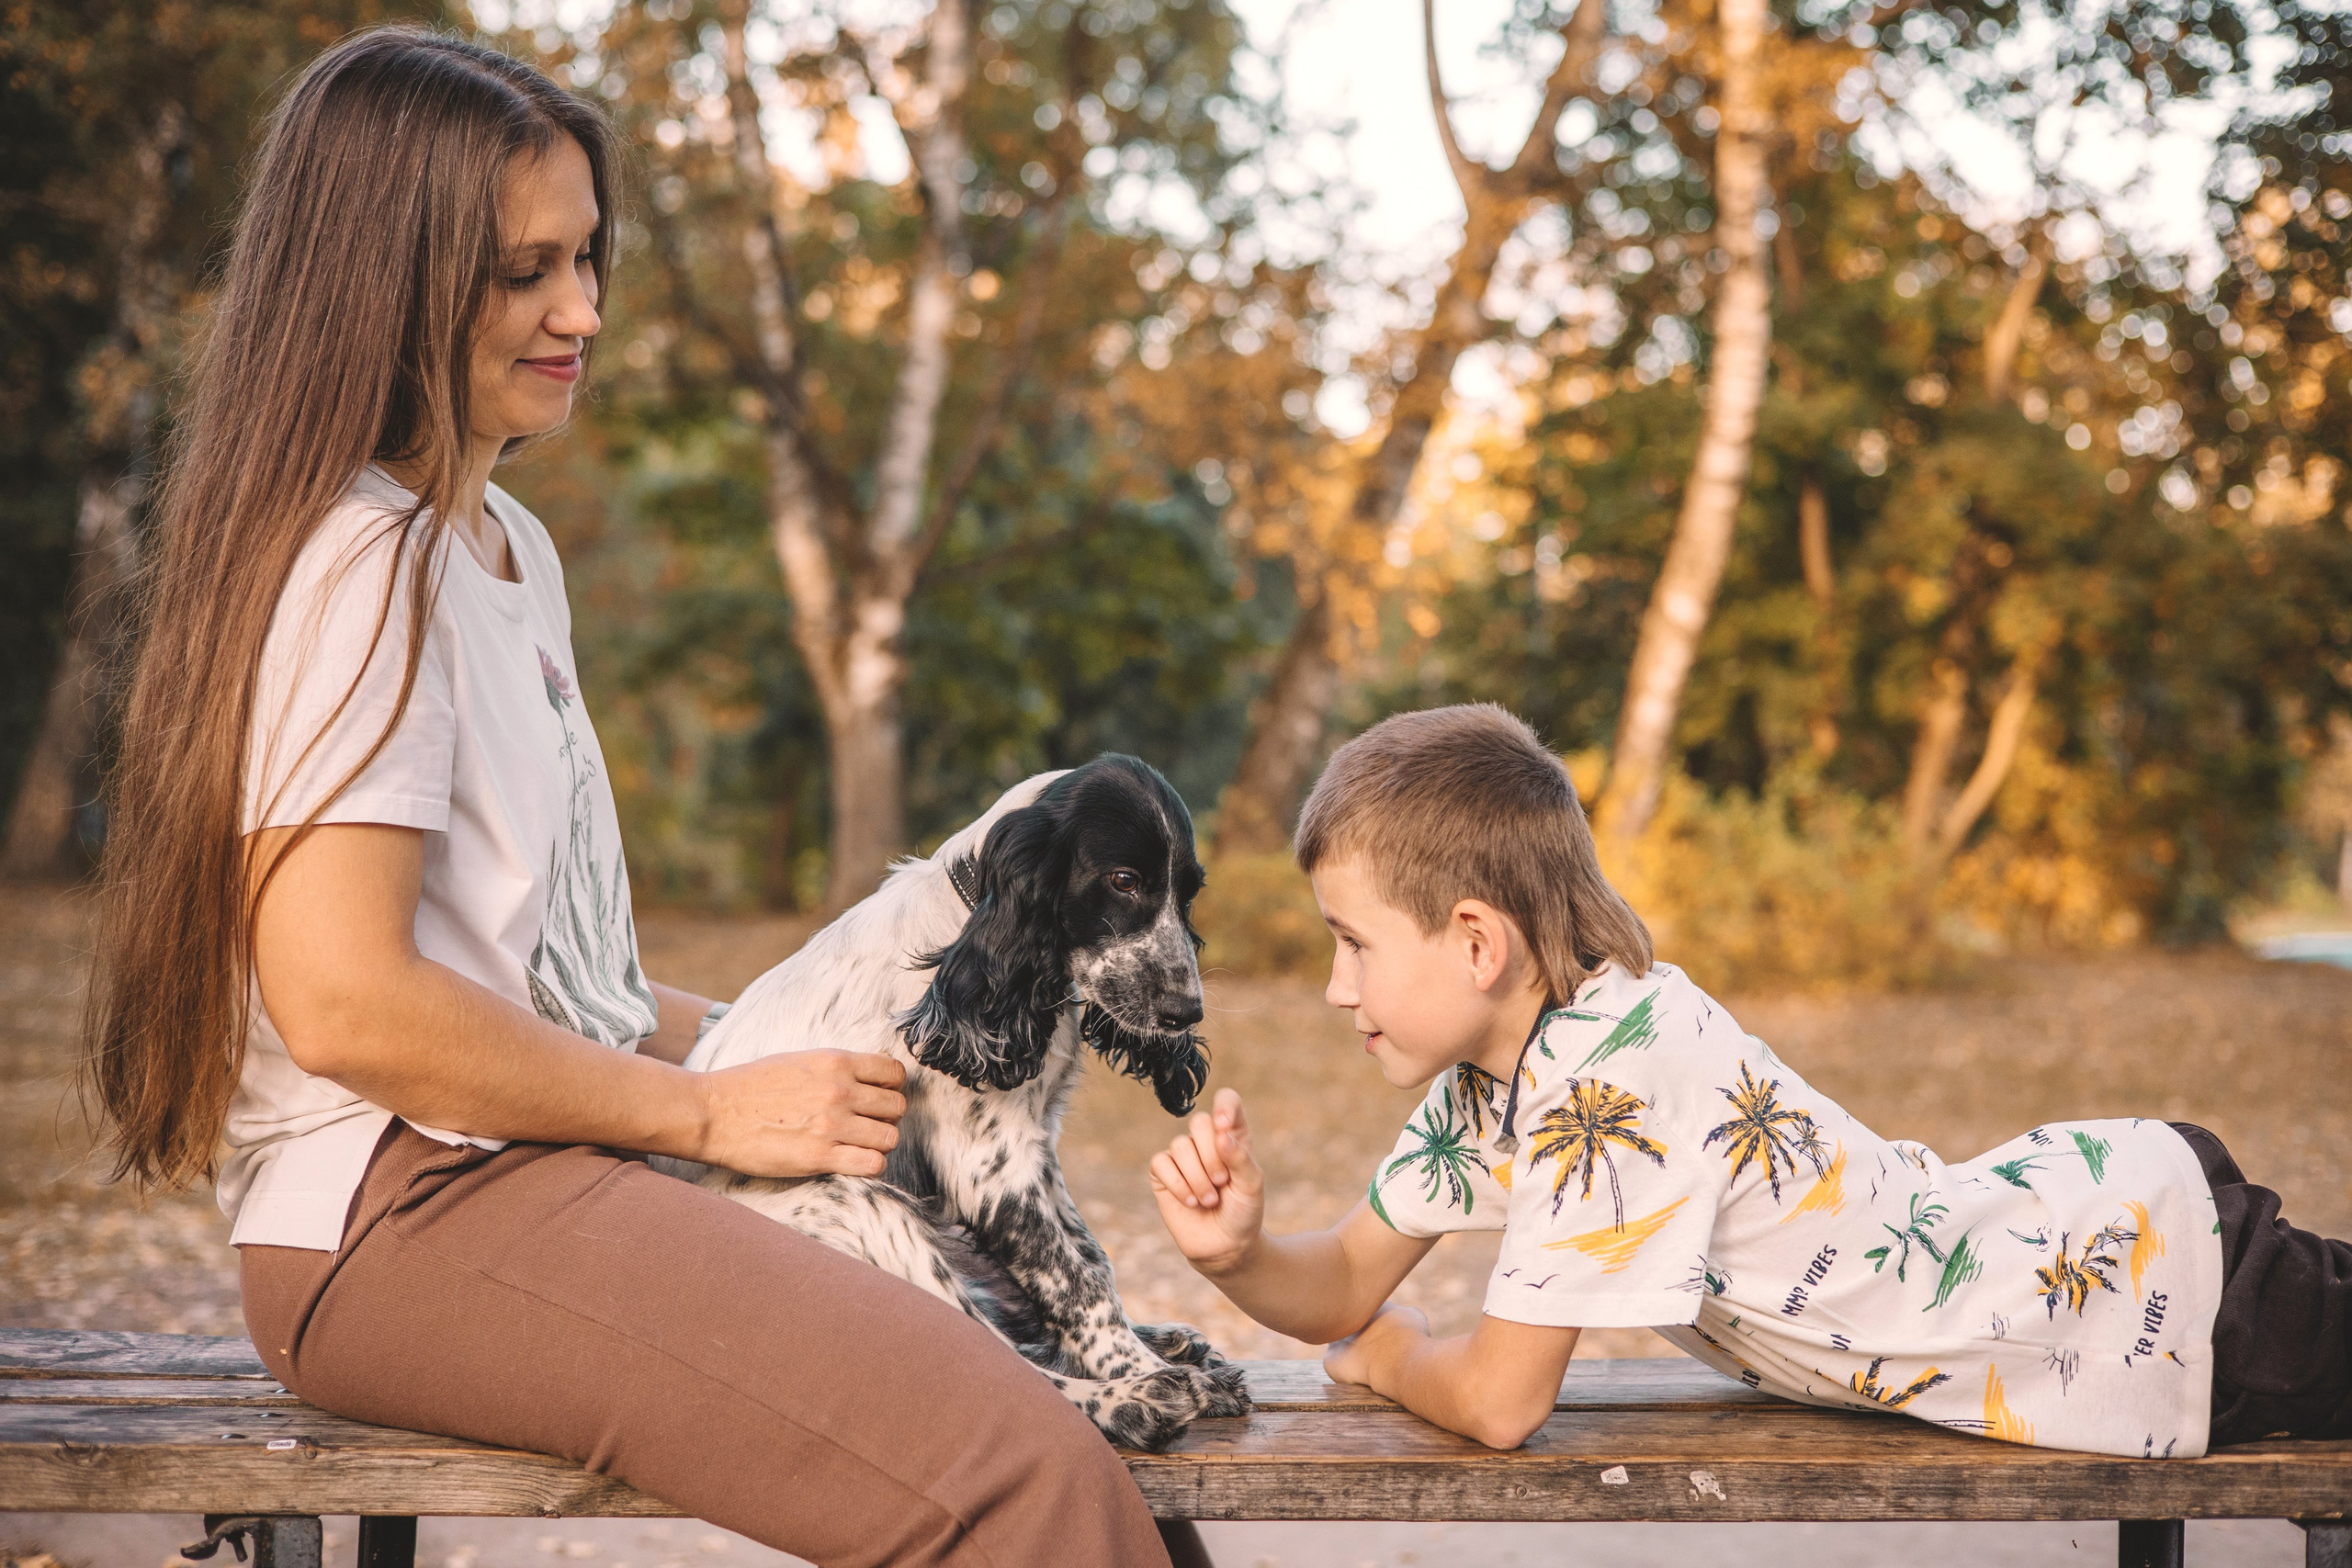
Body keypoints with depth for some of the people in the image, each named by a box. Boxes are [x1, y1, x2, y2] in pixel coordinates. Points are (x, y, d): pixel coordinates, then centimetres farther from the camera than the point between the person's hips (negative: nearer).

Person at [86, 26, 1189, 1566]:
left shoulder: (512, 546, 18)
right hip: (404, 1211, -10)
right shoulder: (355, 565, -13)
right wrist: (712, 1110, -13)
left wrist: (744, 1038, 10)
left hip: (549, 1168, 10)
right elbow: (344, 1002, -21)